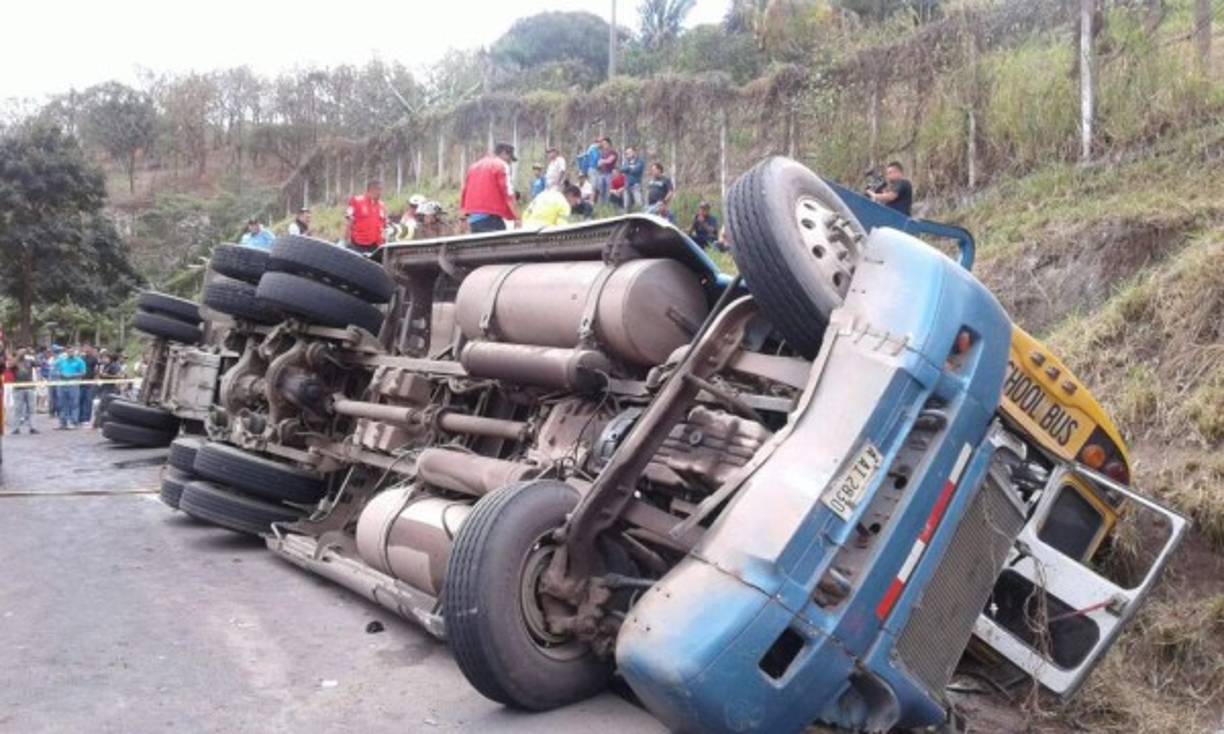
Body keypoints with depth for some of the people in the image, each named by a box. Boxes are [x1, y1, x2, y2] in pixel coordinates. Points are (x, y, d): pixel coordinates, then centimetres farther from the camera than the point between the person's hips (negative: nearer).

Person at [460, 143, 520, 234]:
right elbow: (508, 193, -10)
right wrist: (517, 218, -10)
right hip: (491, 218, -8)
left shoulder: (474, 166, 23)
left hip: (472, 218, 8)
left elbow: (464, 193, 22)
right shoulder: (501, 166, 1)